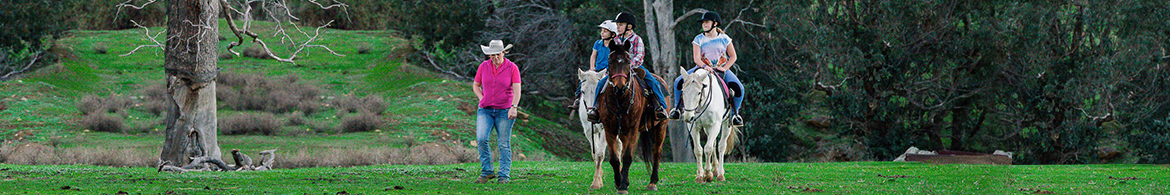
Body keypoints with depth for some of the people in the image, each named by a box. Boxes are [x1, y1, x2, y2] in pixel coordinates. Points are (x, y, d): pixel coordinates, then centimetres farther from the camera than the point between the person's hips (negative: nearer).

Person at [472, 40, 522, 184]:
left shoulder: (512, 68, -4)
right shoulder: (484, 66, 4)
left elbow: (517, 90, -11)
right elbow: (476, 86, 17)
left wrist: (513, 107, -25)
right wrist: (482, 99, 0)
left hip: (504, 111, -2)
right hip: (485, 111, 2)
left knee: (504, 144, -2)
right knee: (481, 139, -15)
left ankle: (504, 176, 6)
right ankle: (487, 172, -4)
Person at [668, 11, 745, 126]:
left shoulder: (724, 39, 2)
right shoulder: (699, 39, 1)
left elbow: (733, 57, 3)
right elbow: (696, 58, -7)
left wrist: (724, 68, -14)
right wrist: (705, 66, -27)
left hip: (721, 69, -1)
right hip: (702, 68, 1)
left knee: (738, 88, -25)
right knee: (679, 82, -18)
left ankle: (734, 114, -3)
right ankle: (677, 108, 2)